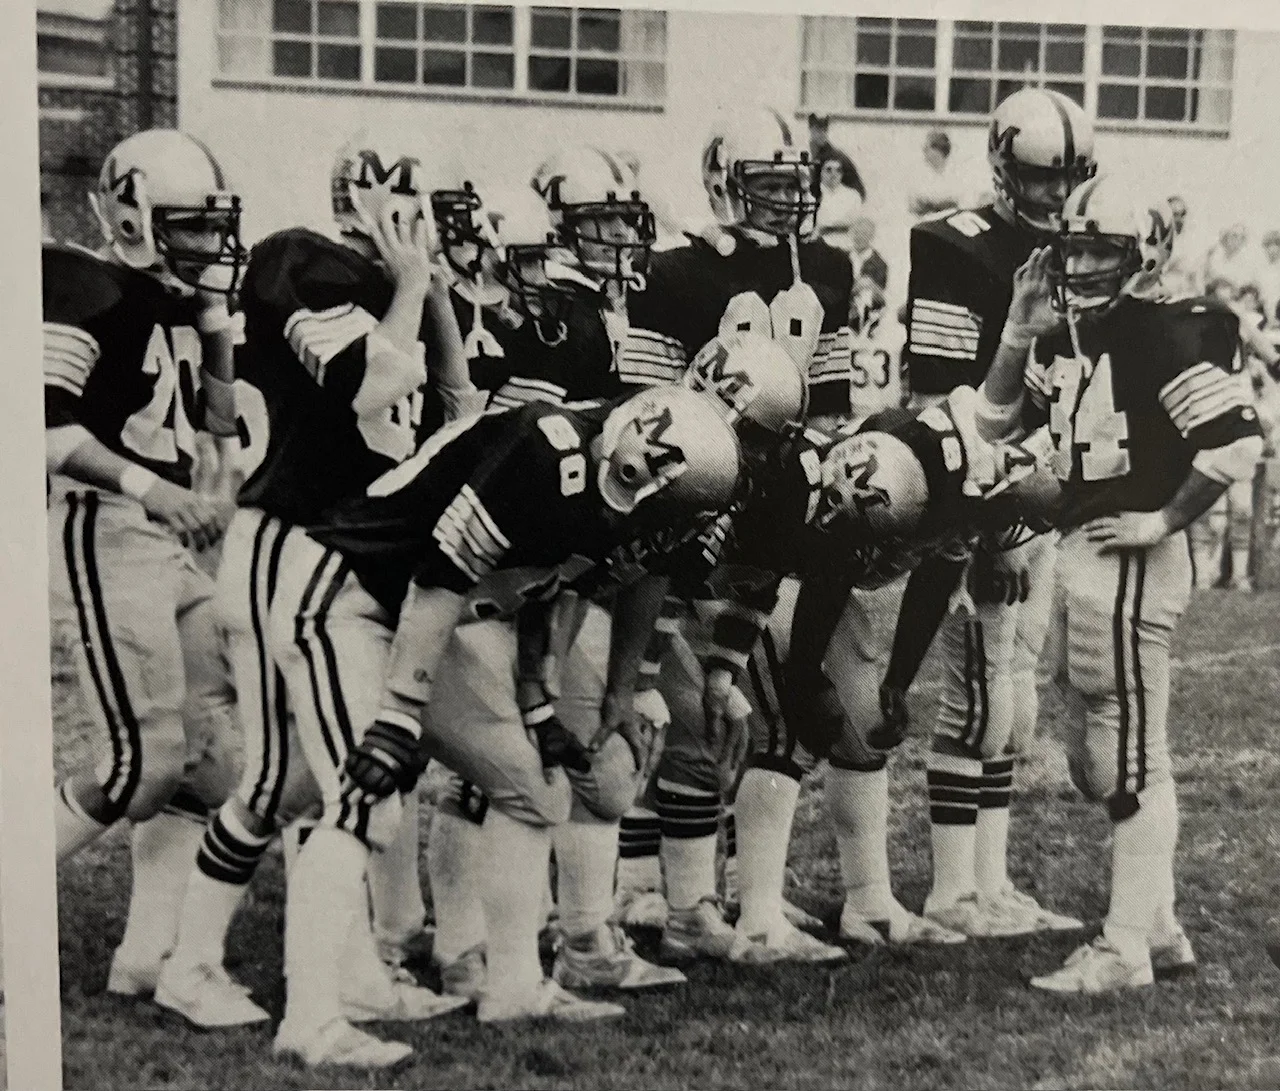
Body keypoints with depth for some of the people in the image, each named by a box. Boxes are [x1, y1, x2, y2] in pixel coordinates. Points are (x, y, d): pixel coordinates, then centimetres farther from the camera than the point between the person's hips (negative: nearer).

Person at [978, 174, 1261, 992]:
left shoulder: (1163, 333, -13)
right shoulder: (1073, 334, 11)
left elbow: (1239, 441, -21)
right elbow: (997, 426, 15)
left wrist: (1164, 521, -14)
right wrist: (1020, 333, 3)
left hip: (1130, 561, -9)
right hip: (1081, 557, 9)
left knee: (1132, 762, 0)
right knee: (1100, 762, 16)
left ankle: (1125, 949, 11)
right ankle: (1158, 927, 29)